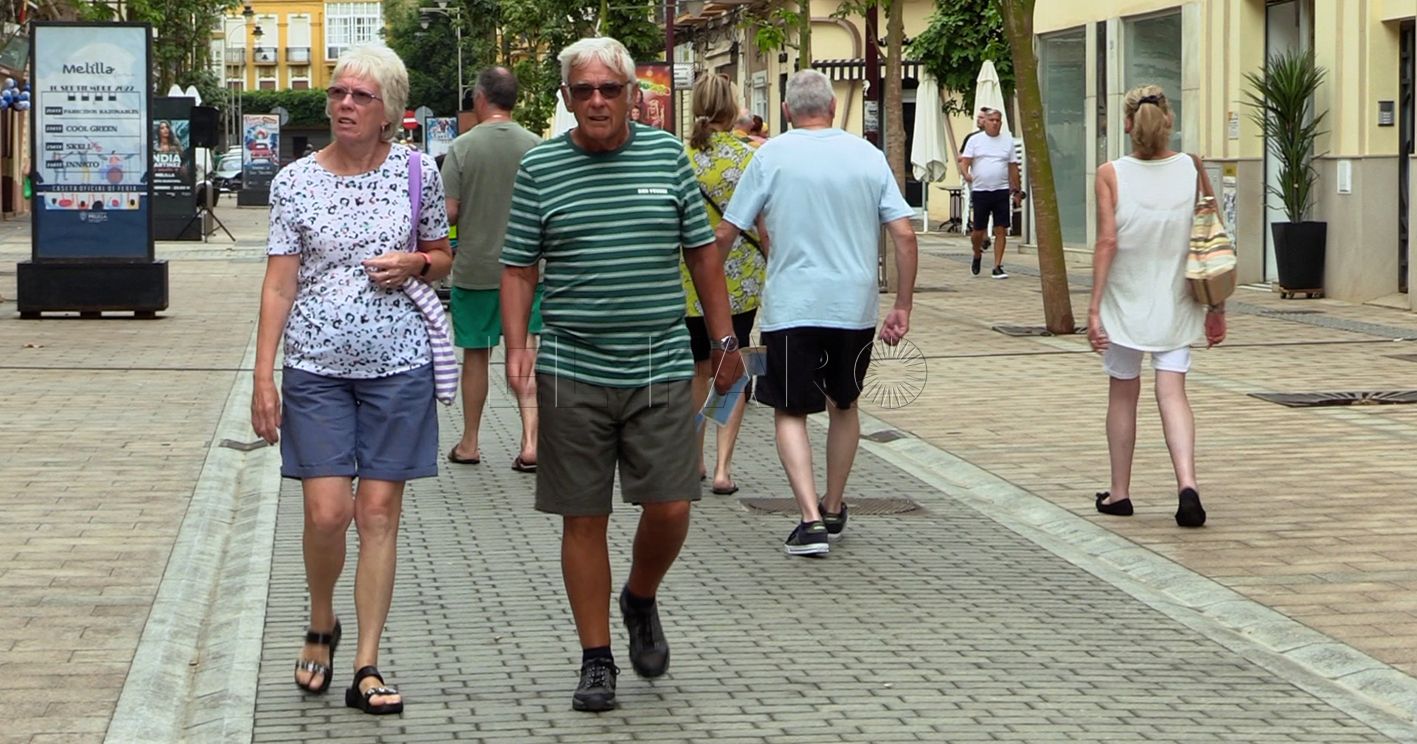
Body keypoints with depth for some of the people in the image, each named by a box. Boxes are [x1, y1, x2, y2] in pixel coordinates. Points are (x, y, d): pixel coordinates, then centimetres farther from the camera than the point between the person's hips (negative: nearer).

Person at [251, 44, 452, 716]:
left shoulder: (417, 173, 2)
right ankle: (321, 627, 22)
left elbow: (443, 258, 16)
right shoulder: (296, 181, 0)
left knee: (379, 514, 1)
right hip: (317, 366, 0)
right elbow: (279, 285, 0)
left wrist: (414, 264, -8)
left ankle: (366, 667, 7)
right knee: (326, 512, -7)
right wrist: (263, 377, -6)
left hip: (398, 364, 1)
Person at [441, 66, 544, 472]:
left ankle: (469, 443, 21)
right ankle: (530, 441, -8)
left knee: (475, 355, 11)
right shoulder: (535, 146, -3)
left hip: (474, 267, -1)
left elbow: (448, 212, -11)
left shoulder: (463, 147, -10)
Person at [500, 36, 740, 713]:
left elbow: (702, 252, 11)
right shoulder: (539, 167, 2)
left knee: (669, 507, -4)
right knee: (584, 520, 3)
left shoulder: (668, 156, 5)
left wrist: (725, 340, 9)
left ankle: (641, 600, 27)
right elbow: (518, 268, 5)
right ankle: (596, 661, 14)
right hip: (572, 372, -1)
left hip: (660, 370, 1)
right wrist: (516, 346, -8)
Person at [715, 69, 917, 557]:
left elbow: (725, 234, -2)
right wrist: (902, 307, 7)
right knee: (844, 406, 21)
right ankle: (834, 508, 32)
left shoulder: (772, 155, -3)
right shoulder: (868, 155, 3)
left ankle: (811, 519, -11)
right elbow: (904, 235, 0)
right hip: (855, 307, 3)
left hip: (791, 307, -3)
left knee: (790, 412, 4)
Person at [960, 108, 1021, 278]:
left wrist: (1016, 191, 10)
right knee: (978, 231, 5)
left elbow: (1013, 167, 12)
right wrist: (966, 174, -23)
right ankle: (977, 256, 34)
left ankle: (997, 267, 0)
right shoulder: (975, 140, 4)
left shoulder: (1008, 141, 9)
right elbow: (964, 161, -1)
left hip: (1001, 191, 1)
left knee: (1001, 230, -5)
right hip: (980, 191, -1)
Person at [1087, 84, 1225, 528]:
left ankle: (1119, 493, 22)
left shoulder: (1111, 175, -9)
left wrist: (1094, 307, -8)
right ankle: (1187, 484, -20)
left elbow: (1108, 242, -13)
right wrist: (1217, 306, 8)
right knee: (1172, 394, 0)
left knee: (1123, 395, 13)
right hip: (1175, 304, 1)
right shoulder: (1192, 169, -2)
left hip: (1126, 303, -1)